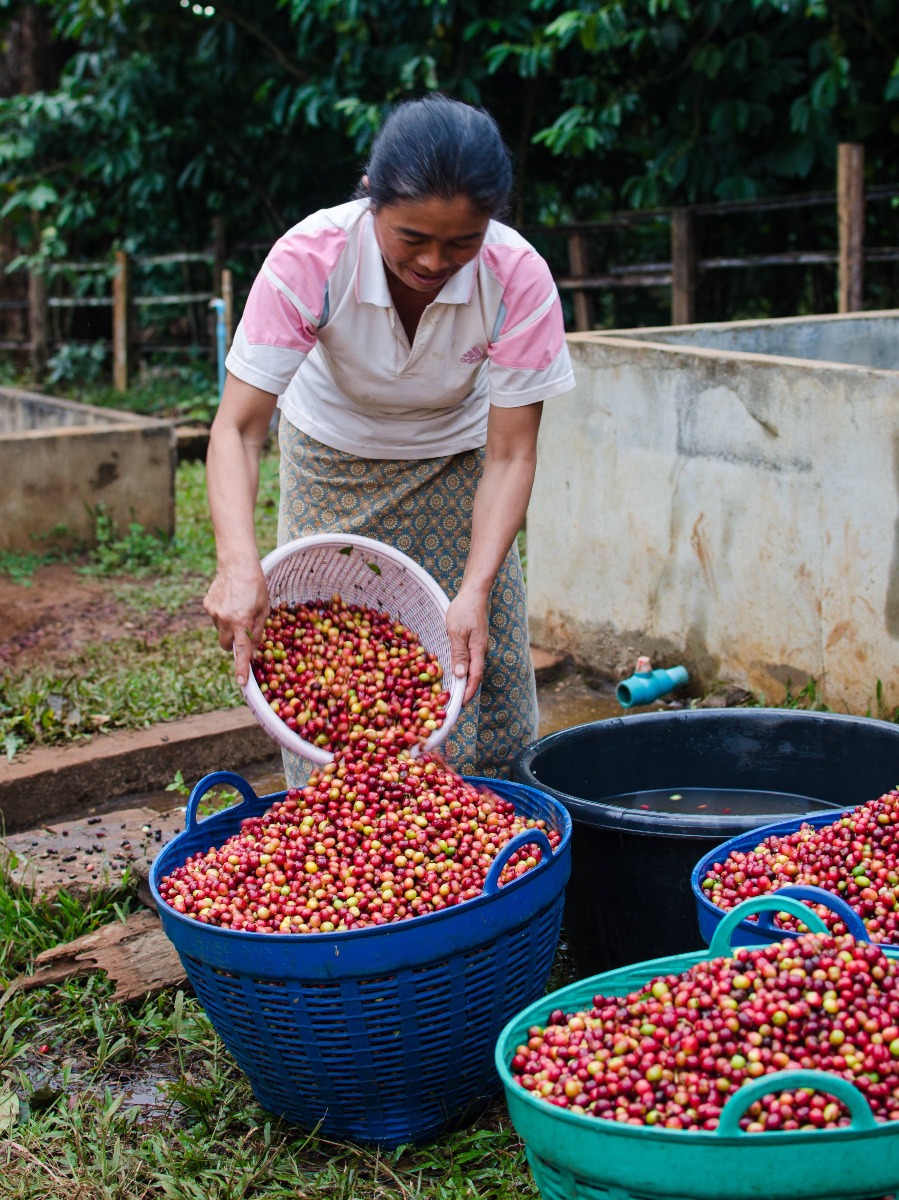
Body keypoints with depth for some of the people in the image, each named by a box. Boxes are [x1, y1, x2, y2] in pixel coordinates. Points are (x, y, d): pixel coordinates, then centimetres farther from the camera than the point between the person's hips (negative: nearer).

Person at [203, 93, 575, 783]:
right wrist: (239, 565, -48)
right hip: (334, 464, 0)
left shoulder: (518, 278, -29)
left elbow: (509, 456, -24)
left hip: (452, 462, 1)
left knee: (481, 678, -3)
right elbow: (238, 428, -32)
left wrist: (476, 590, -37)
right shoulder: (309, 260, -32)